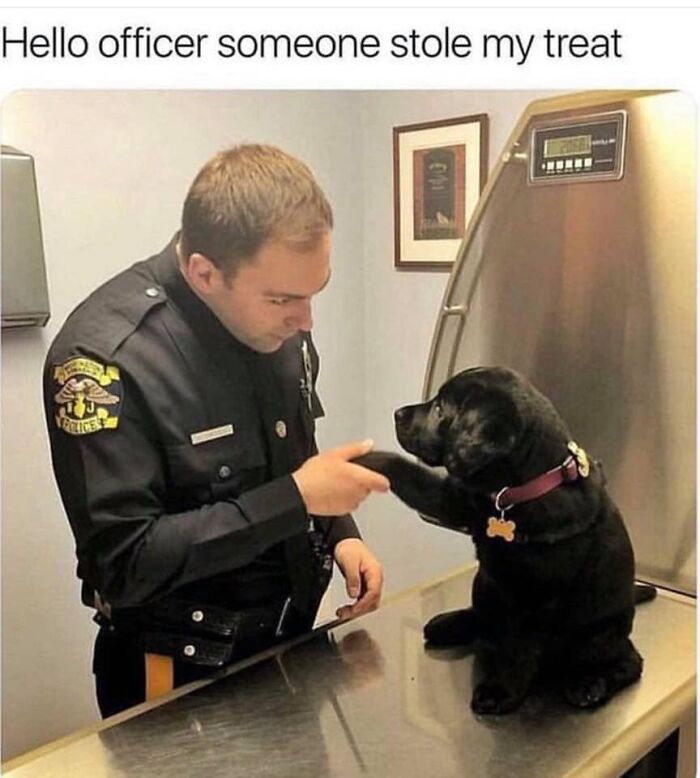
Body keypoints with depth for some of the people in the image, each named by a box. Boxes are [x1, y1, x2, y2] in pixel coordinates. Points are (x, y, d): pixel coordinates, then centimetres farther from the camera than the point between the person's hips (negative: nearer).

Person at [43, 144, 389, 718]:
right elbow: (123, 563, -26)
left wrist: (340, 532, -4)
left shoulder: (274, 318, -6)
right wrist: (297, 497, -28)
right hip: (180, 675, -6)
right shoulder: (104, 358, -27)